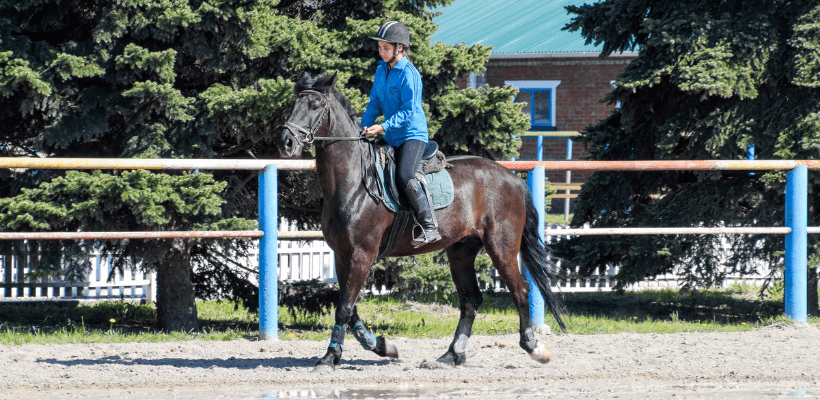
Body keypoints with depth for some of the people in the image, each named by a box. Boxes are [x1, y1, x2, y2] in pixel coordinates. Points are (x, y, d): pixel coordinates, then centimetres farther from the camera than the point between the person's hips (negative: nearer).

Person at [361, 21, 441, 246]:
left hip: (413, 134, -9)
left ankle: (429, 227, -22)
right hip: (392, 138, 9)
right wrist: (364, 128, 2)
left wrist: (383, 127, -25)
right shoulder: (381, 71, 10)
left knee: (405, 177, -26)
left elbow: (408, 110, -19)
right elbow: (375, 104, 16)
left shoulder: (409, 74, -15)